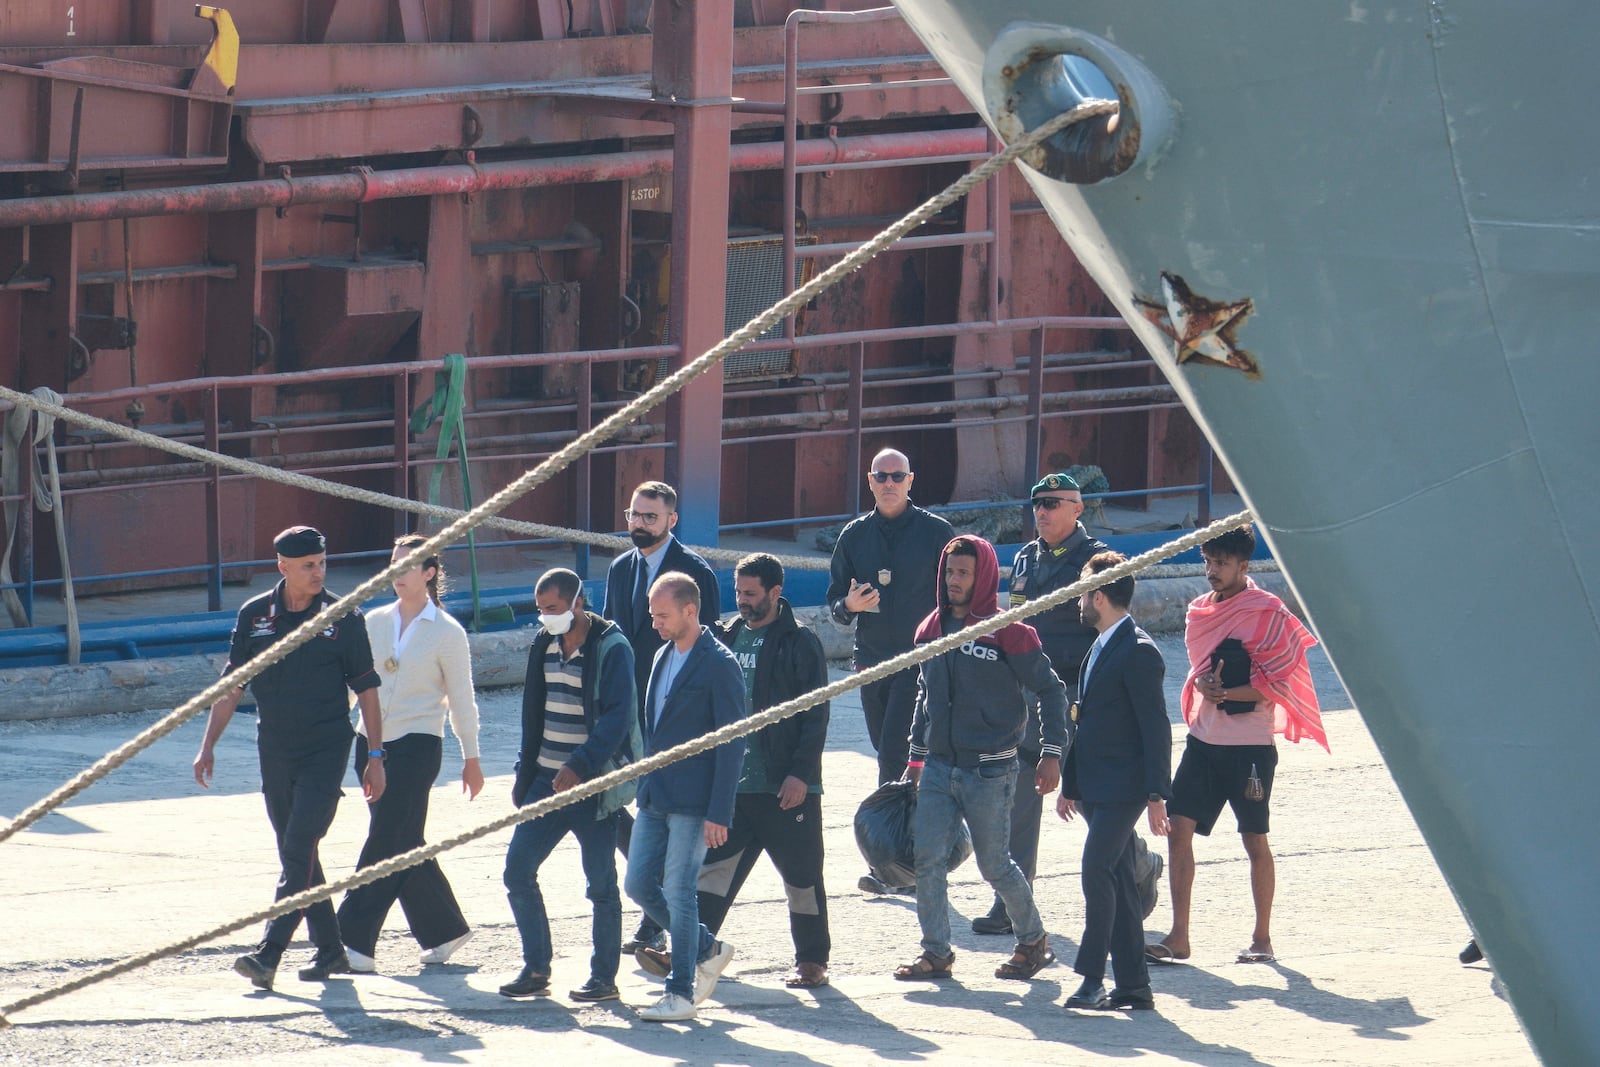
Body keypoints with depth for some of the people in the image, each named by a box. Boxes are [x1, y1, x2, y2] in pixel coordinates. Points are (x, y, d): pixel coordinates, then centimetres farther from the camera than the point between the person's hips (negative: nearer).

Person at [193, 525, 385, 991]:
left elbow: (366, 688, 1)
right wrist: (208, 746, 3)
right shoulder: (255, 616, 4)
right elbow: (232, 686, 10)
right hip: (275, 754, 4)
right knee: (296, 856, 9)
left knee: (299, 851, -14)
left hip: (326, 750, -4)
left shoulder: (343, 617, -3)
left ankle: (268, 954, -20)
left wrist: (375, 756, -2)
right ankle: (330, 951, 20)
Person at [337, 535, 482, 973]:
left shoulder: (447, 633, -3)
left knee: (387, 843, -10)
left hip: (417, 743, -6)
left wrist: (471, 758, 7)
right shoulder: (374, 622, 9)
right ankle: (444, 929, 23)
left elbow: (461, 701, 2)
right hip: (372, 741, 6)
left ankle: (354, 941, -13)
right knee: (404, 845, 9)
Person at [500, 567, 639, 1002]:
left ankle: (604, 977, 8)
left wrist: (580, 766, -29)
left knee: (600, 882, -1)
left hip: (593, 784, -7)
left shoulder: (611, 648, -11)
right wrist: (525, 775, 17)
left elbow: (617, 718, -19)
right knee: (518, 870, 1)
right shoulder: (545, 645, 11)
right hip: (547, 781, 7)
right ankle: (536, 969, 10)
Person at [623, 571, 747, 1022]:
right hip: (655, 798, 8)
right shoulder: (664, 657, 13)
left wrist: (719, 813, -17)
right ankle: (707, 951, 25)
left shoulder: (719, 666, -12)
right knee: (639, 884, 7)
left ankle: (681, 993, 3)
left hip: (693, 803, -8)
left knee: (678, 892, -6)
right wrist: (645, 788, 18)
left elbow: (732, 743, -13)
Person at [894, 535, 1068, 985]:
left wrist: (1052, 753, -8)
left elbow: (1050, 689, -4)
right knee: (927, 858, -4)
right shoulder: (932, 629, 8)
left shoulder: (1007, 633, -10)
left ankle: (1033, 940, 23)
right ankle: (935, 952, 4)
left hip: (990, 770, -5)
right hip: (939, 766, 5)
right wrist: (916, 757, 19)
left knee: (995, 865, 2)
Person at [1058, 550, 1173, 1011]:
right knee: (1117, 881, 9)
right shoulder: (1099, 649, 17)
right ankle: (1132, 984, 11)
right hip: (1096, 788, 10)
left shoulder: (1138, 652, -13)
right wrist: (1070, 785, 22)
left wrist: (1157, 795, -18)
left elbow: (1155, 727, -16)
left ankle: (1092, 977, -16)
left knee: (1097, 870, -17)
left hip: (1123, 788, -10)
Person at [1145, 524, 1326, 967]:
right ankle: (1178, 937, -2)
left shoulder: (1266, 612, -9)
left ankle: (1262, 938, 13)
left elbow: (1276, 682, -12)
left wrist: (1225, 693, -18)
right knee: (1179, 828, -4)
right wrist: (1201, 685, -4)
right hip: (1204, 738, 6)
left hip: (1249, 742, -6)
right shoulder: (1201, 610, 11)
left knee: (1255, 840, 3)